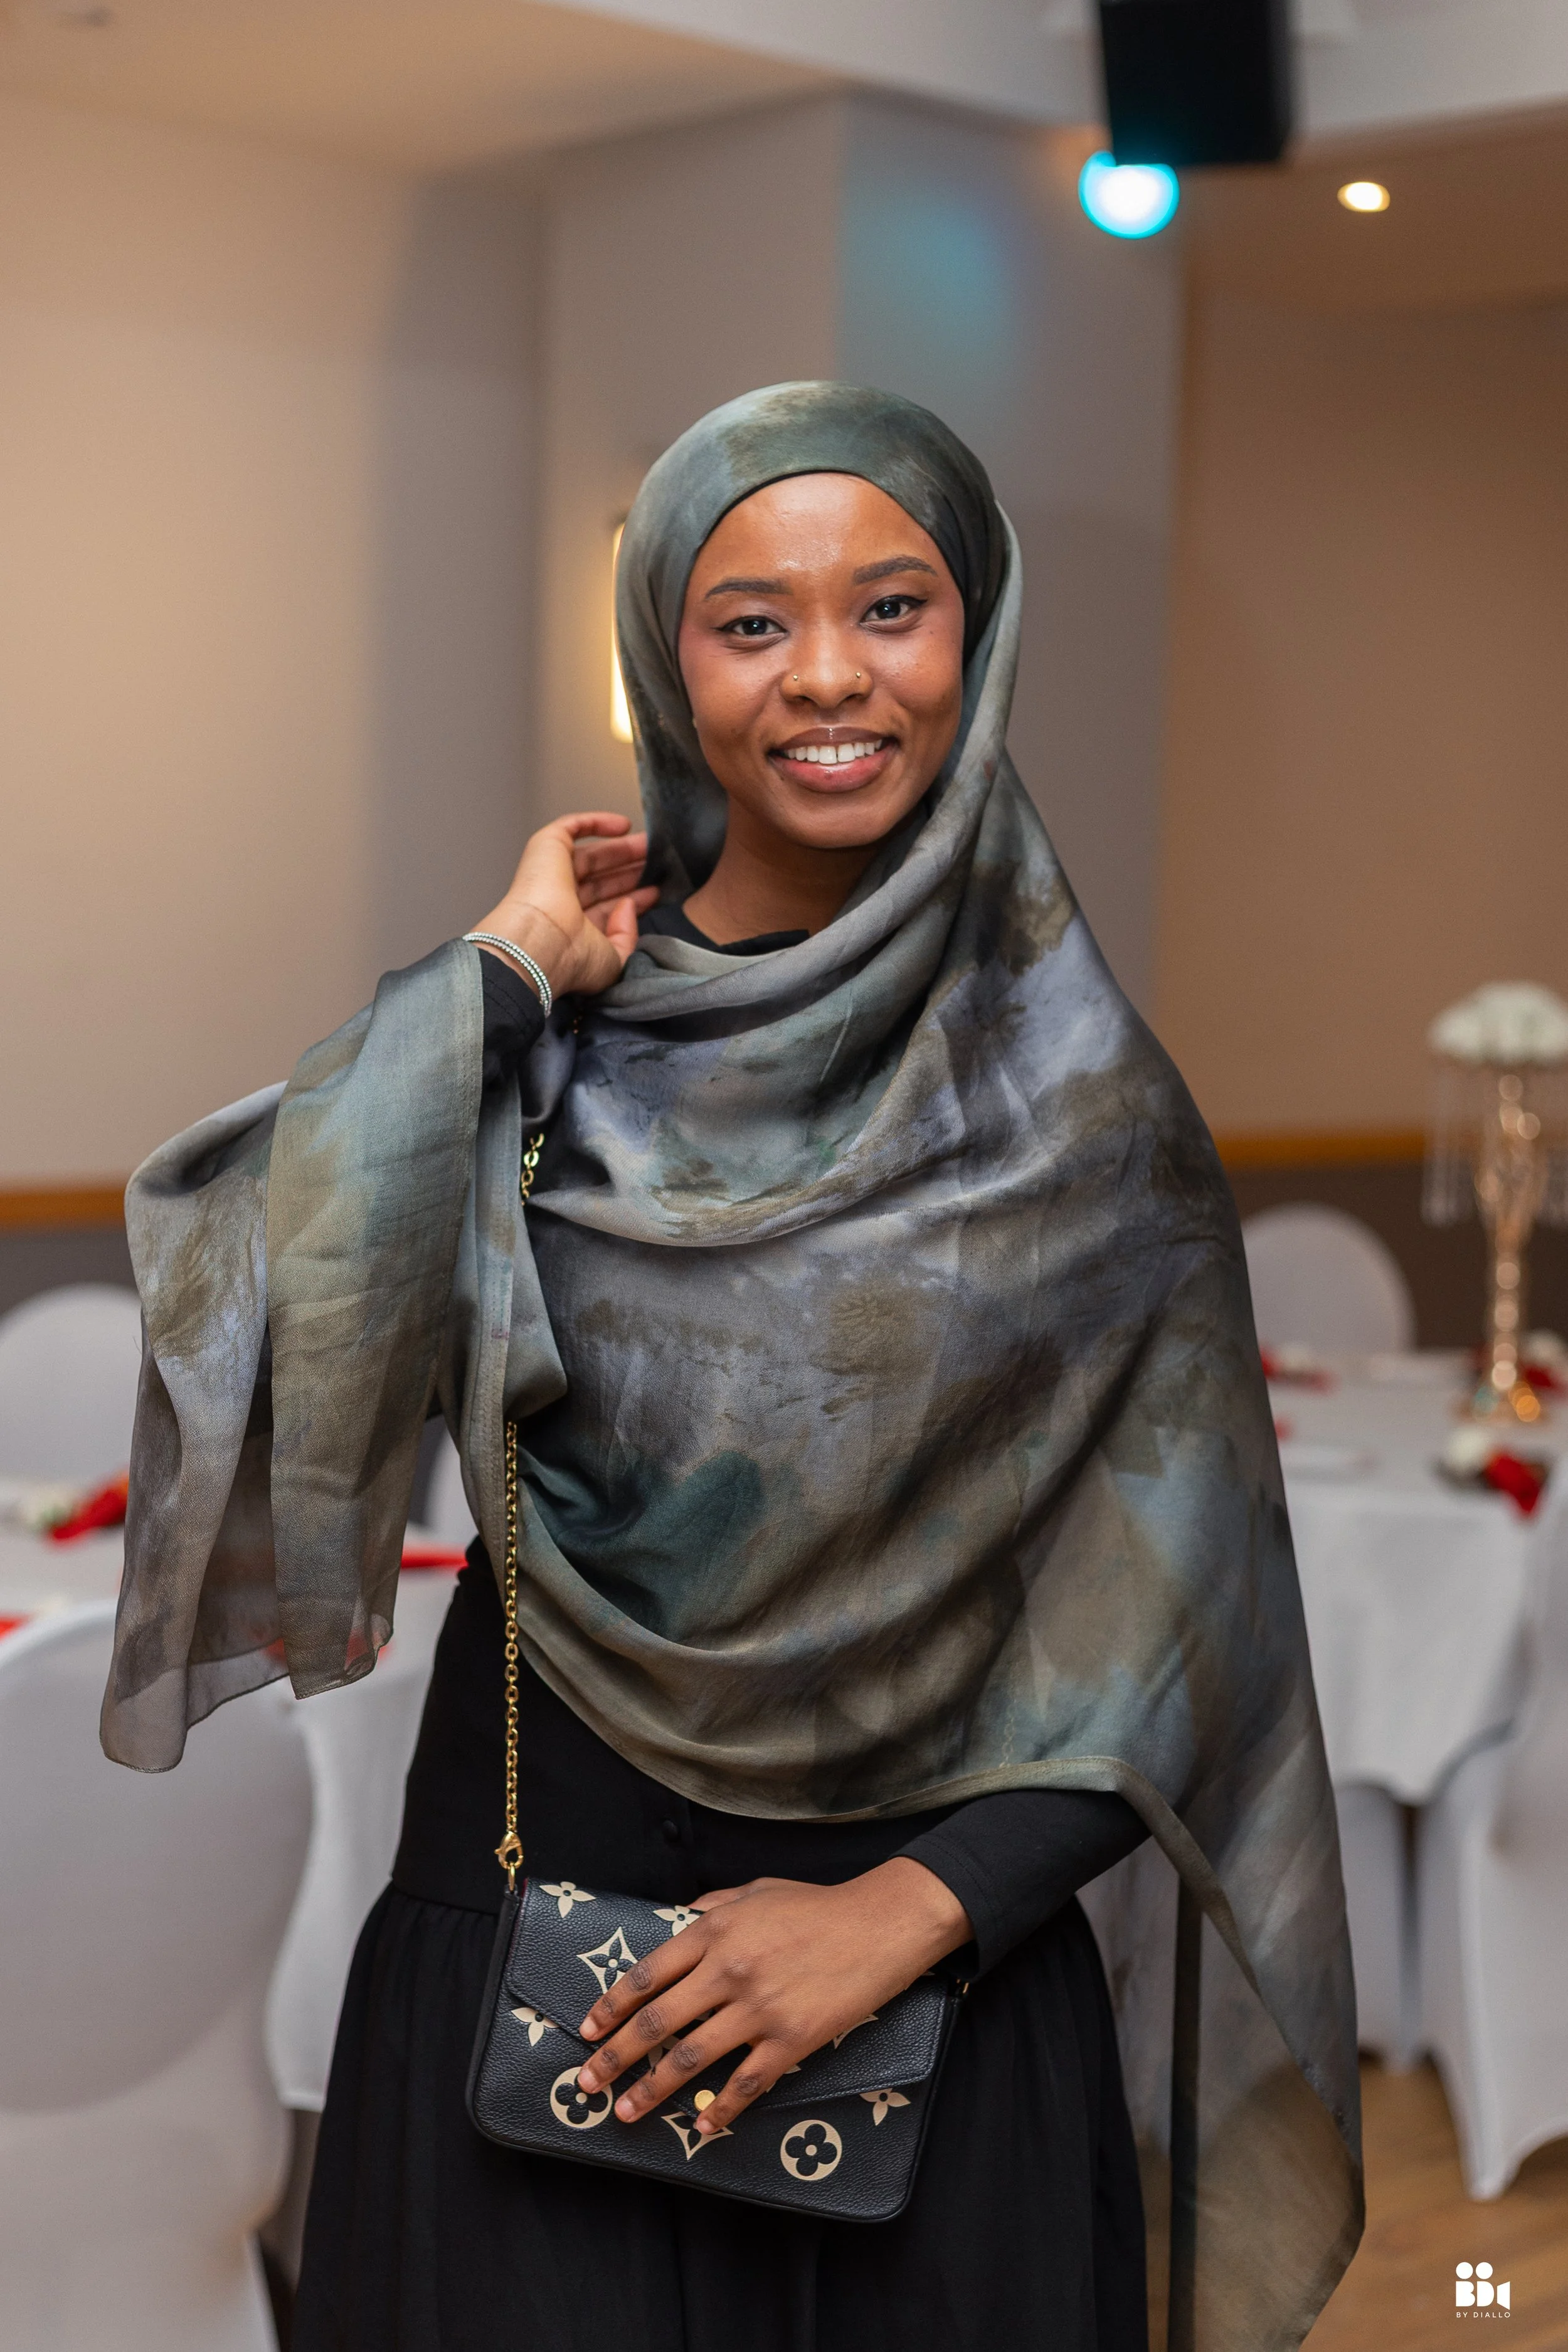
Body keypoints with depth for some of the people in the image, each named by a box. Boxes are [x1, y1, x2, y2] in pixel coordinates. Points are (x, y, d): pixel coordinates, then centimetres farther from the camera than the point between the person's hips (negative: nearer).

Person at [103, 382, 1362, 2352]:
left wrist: (909, 1904, -13)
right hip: (531, 1905, 0)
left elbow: (1175, 1599, -4)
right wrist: (503, 972, -15)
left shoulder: (1079, 1098, -4)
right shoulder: (541, 1030, -3)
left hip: (942, 1964, 0)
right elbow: (267, 1317, -20)